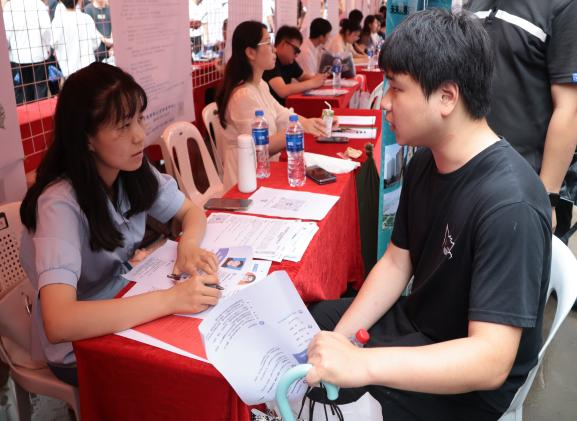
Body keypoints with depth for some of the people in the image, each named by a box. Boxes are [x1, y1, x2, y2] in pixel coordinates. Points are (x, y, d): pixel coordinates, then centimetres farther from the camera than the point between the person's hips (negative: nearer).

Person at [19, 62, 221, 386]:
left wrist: (188, 247, -21)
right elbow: (58, 323, -41)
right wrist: (170, 299, -41)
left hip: (126, 311, 6)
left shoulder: (135, 173, -10)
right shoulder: (61, 203, -30)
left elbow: (192, 212, 2)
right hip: (80, 348, -6)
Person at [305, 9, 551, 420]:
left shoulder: (509, 206, -31)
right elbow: (396, 262, 2)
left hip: (467, 382, -7)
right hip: (414, 323, 8)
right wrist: (338, 339, -10)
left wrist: (360, 365, -43)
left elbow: (491, 361, -33)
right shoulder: (424, 162, -4)